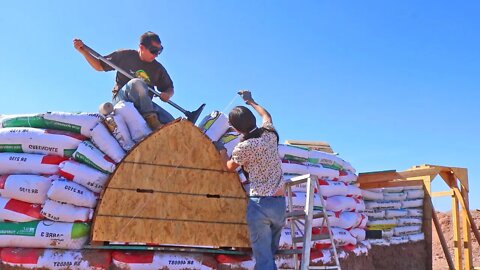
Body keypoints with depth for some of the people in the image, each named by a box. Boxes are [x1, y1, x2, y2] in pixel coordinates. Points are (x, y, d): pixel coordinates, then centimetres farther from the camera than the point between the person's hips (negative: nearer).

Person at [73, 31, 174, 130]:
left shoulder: (158, 68, 10)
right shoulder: (125, 56, 3)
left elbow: (169, 88, 16)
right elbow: (99, 66, 11)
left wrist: (167, 94, -8)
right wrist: (83, 51, 0)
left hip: (145, 103, 3)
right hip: (122, 99, -3)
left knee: (170, 122, -23)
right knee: (137, 83, -38)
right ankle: (151, 119, -42)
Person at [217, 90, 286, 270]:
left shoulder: (243, 147, -9)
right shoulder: (270, 133, 5)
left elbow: (230, 168, 13)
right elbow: (266, 115, 30)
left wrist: (222, 152, 29)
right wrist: (251, 101, 44)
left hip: (260, 203, -5)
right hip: (280, 203, 6)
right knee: (271, 252, 17)